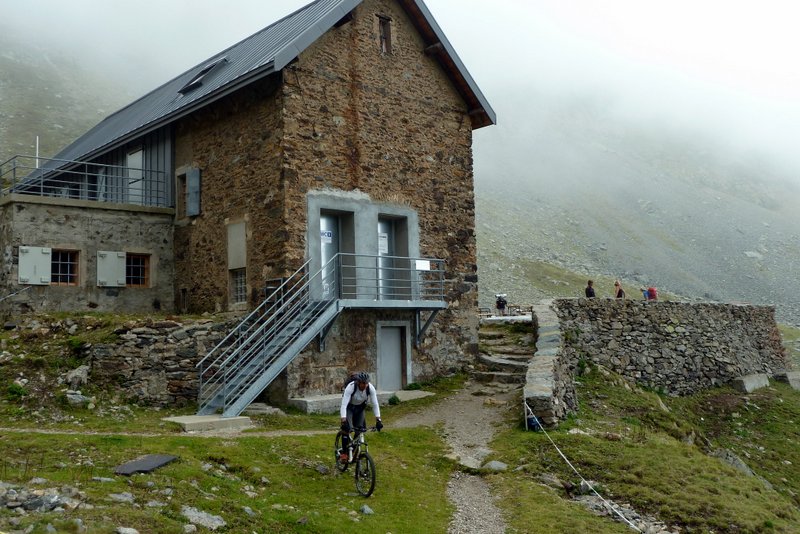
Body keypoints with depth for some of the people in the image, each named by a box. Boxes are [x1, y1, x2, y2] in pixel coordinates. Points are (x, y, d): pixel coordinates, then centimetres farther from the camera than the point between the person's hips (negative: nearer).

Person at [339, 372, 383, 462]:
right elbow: (344, 405, -40)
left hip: (360, 407, 3)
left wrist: (378, 420, -30)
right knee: (346, 428, -20)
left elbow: (375, 404, -22)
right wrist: (343, 421, -50)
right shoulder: (350, 387, -36)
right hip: (349, 407, -3)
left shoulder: (371, 388, -27)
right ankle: (343, 453, -9)